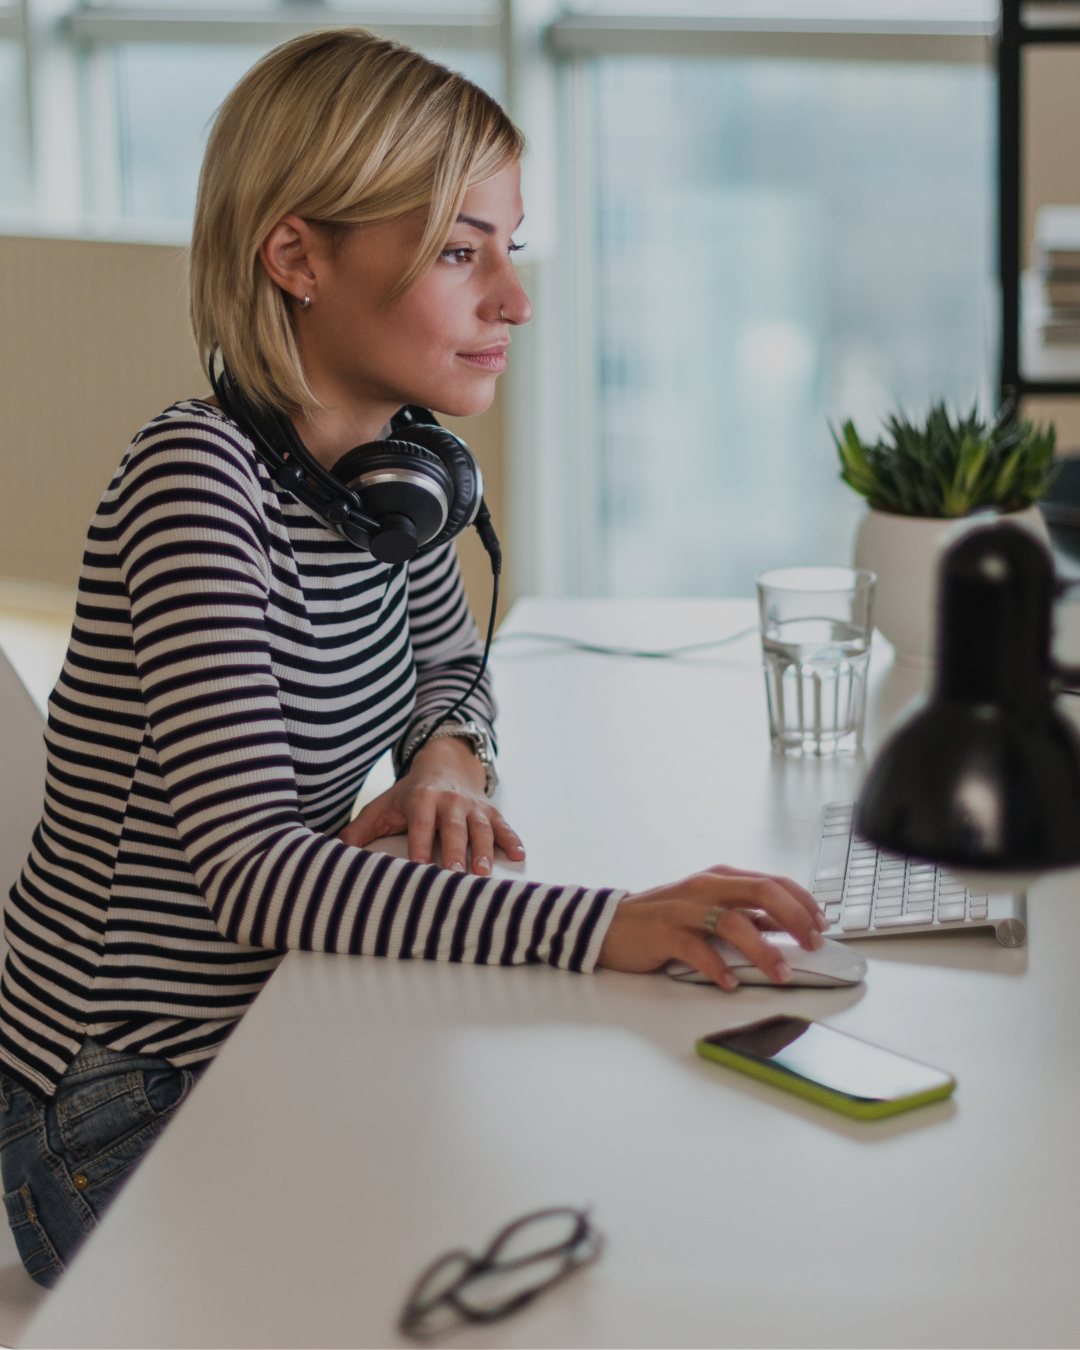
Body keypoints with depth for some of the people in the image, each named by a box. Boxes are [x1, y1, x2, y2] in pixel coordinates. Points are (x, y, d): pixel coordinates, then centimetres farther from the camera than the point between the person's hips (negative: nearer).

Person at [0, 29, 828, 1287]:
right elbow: (257, 874, -32)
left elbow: (446, 660, 21)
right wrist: (610, 924, -41)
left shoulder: (393, 459, 1)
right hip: (128, 1123, -7)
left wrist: (446, 761, -3)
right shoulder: (197, 478, -23)